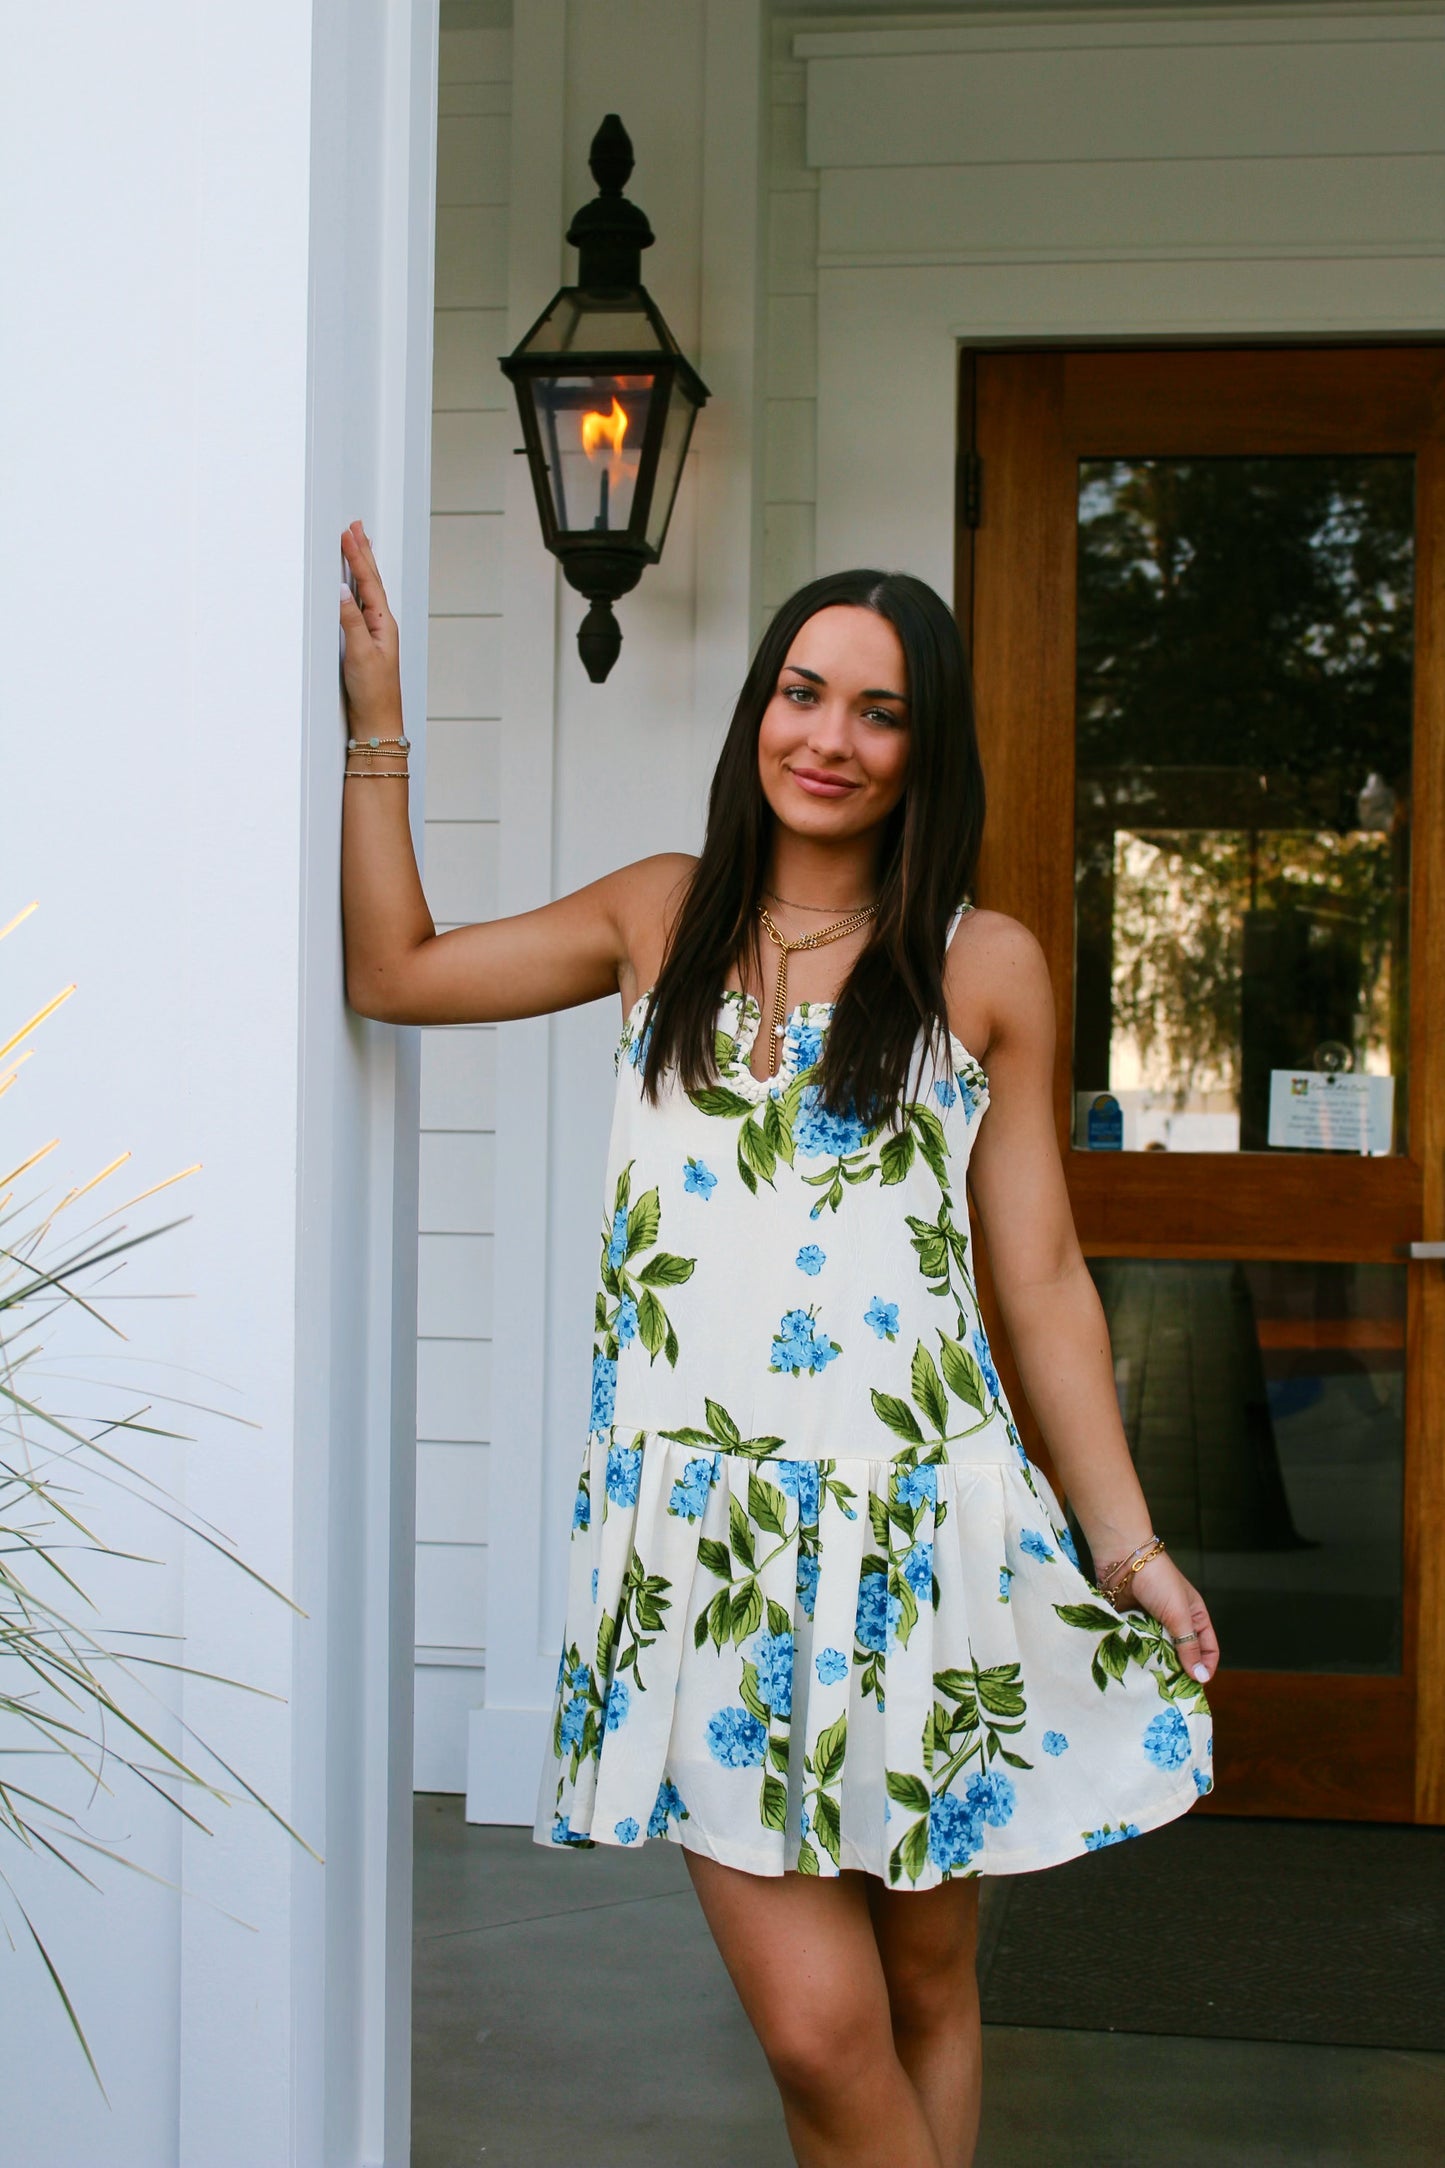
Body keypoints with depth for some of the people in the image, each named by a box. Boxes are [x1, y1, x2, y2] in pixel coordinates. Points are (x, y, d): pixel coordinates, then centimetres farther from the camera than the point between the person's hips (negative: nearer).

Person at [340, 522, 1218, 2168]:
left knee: (923, 1993, 11)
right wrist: (375, 723, 11)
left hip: (922, 1531, 0)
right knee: (818, 2032, -6)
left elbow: (1042, 1276, 6)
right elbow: (392, 970, 12)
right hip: (709, 1536, 1)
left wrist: (1126, 1541, 3)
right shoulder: (661, 919, 10)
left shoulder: (986, 967, 4)